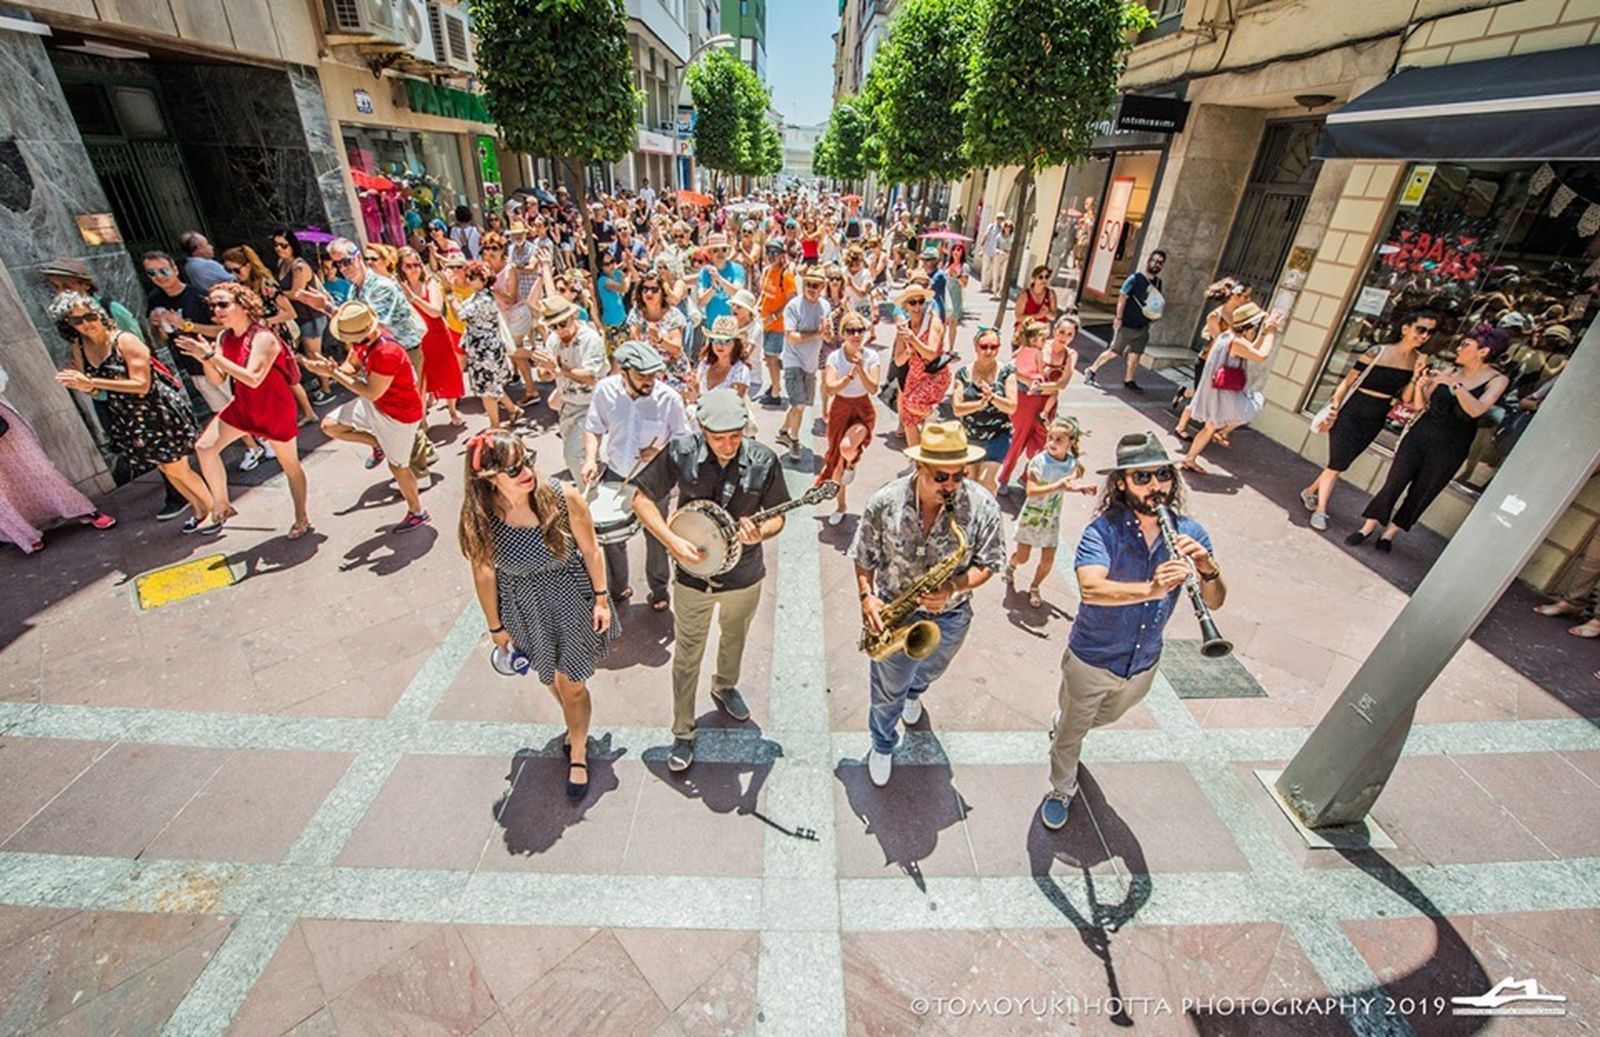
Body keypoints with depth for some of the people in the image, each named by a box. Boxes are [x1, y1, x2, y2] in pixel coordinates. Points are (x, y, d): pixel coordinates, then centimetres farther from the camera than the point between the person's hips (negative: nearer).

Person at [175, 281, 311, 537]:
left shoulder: (263, 338, -21)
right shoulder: (224, 338, 1)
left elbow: (253, 379, -31)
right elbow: (217, 380, 0)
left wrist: (212, 356, -30)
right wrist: (205, 359, -18)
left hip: (276, 409, -7)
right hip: (243, 406, 7)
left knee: (289, 465, 5)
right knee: (205, 446, 1)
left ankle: (302, 519, 20)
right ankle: (221, 507, 16)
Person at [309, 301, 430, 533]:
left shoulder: (387, 353, -34)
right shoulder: (363, 339, -7)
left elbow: (372, 393, -28)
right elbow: (351, 366, 6)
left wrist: (335, 373, -21)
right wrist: (335, 369, -17)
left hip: (400, 413, -8)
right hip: (375, 405, 8)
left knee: (396, 465, 6)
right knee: (330, 425, 7)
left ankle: (417, 513, 25)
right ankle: (377, 444, 26)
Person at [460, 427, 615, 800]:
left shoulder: (563, 497, -26)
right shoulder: (478, 518, -21)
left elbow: (591, 550, -11)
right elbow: (484, 574, -6)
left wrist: (601, 599, -6)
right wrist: (496, 627, 4)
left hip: (572, 599, -2)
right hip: (524, 608, 2)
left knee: (571, 684, 8)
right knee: (552, 679, 24)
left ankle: (578, 753, 37)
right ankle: (576, 722, 57)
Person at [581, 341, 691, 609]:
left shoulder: (669, 398, -22)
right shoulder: (605, 389, -15)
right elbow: (594, 429, -1)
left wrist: (661, 451, -28)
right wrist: (590, 459, -17)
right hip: (615, 476, 2)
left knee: (656, 538, 16)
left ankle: (659, 590, 40)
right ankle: (616, 588, 43)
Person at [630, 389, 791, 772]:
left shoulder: (763, 460, -16)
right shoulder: (680, 453, -19)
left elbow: (777, 517, -7)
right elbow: (642, 499, -11)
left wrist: (760, 532, -30)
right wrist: (673, 541, -23)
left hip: (743, 576, 2)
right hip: (693, 576, -2)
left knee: (734, 639, 27)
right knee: (687, 657, 12)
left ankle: (724, 688, 59)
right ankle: (683, 733, 33)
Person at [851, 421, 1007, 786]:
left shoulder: (983, 506, -22)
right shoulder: (885, 502, -22)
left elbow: (989, 562, -10)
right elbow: (863, 555, -7)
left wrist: (954, 588, -27)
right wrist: (866, 595, -21)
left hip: (949, 618, 2)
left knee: (928, 671, 34)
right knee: (887, 692, 17)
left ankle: (914, 693, 72)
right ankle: (882, 747, 48)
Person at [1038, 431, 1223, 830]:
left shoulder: (1190, 534, -11)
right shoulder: (1102, 530, -25)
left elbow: (1215, 602, -14)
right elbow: (1091, 588, -39)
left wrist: (1208, 568, -34)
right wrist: (1151, 589, -53)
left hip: (1143, 664, 5)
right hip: (1090, 660, -5)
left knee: (1100, 718, 33)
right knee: (1071, 731, 18)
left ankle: (1064, 720, 66)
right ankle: (1061, 791, 46)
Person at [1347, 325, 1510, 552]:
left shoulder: (1497, 380, -7)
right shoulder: (1451, 371, 2)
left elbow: (1476, 410, -23)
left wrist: (1454, 385, -31)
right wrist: (1421, 385, -10)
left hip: (1450, 448, -2)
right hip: (1421, 434, 2)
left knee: (1420, 494, 7)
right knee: (1393, 483, -2)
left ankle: (1390, 532, 18)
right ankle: (1368, 527, 6)